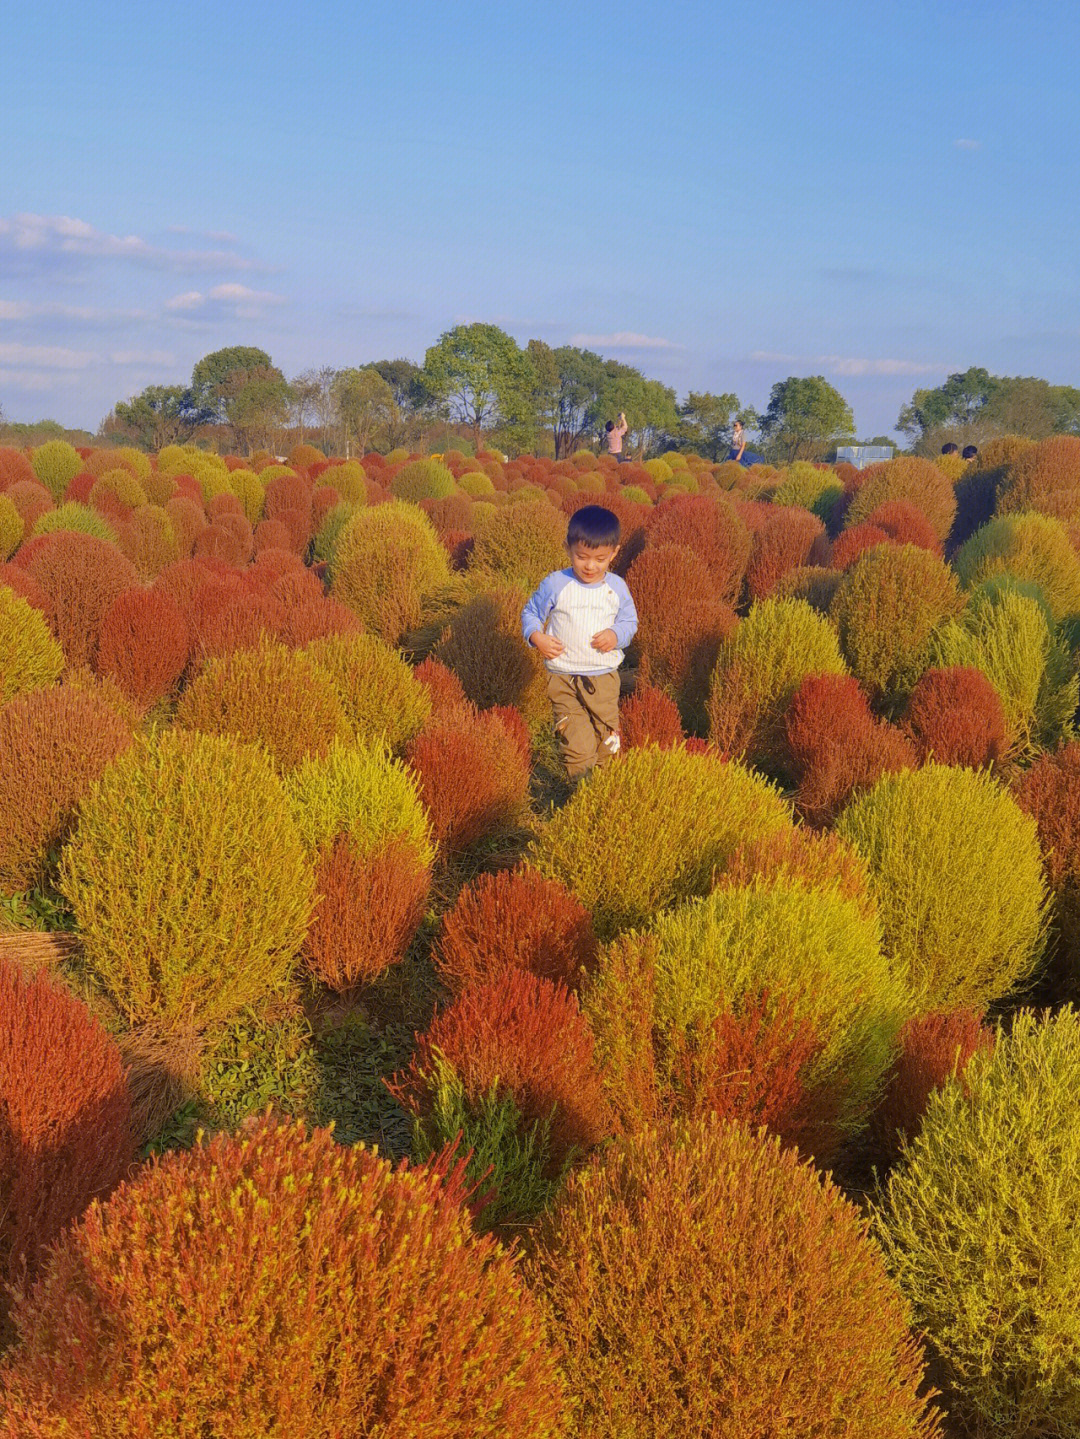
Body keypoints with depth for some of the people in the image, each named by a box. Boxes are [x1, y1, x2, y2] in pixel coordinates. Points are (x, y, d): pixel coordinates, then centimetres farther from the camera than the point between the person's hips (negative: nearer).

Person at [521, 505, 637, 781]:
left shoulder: (617, 588, 0)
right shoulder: (555, 585, -6)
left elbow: (629, 620, 11)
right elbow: (530, 613, 5)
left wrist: (617, 635, -11)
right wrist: (537, 637, -14)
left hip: (604, 678, 3)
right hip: (564, 679, -2)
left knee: (607, 737, 12)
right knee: (577, 744, -9)